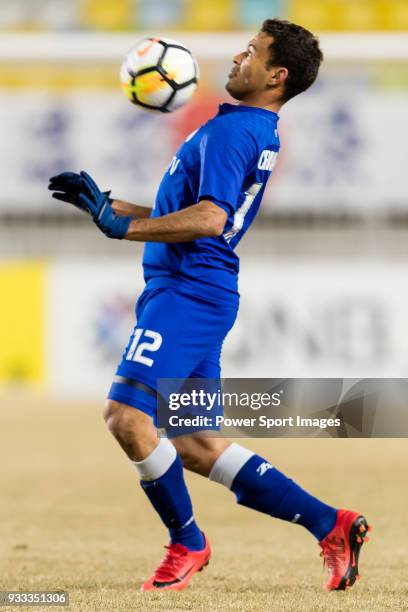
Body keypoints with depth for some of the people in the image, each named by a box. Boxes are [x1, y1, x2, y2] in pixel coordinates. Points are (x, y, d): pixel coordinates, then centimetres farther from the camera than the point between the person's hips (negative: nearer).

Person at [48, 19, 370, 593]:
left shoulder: (229, 130, -12)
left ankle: (187, 544, -1)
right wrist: (103, 202, 25)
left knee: (127, 415, -16)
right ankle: (330, 525, 10)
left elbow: (209, 219, -24)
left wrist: (123, 227, -22)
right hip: (195, 293, 10)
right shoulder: (259, 133, 20)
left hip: (187, 292, -10)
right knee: (194, 447, 9)